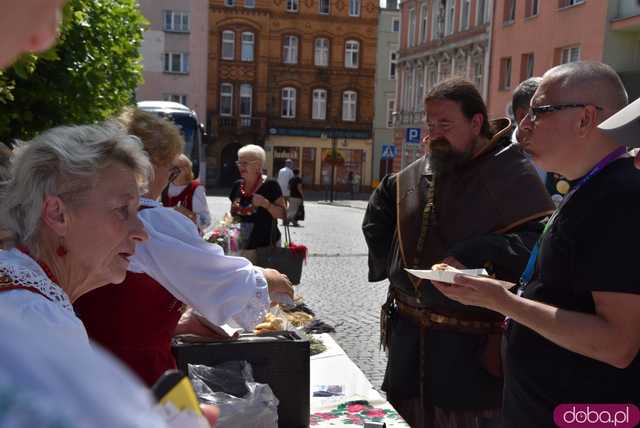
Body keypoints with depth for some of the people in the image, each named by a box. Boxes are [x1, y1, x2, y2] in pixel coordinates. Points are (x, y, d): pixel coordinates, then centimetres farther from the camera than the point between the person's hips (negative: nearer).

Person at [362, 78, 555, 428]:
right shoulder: (414, 175, 9)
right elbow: (378, 221, 25)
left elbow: (538, 242, -21)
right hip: (408, 334, 7)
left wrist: (474, 255, -29)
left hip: (473, 345, -6)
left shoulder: (511, 172, -10)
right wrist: (389, 265, 12)